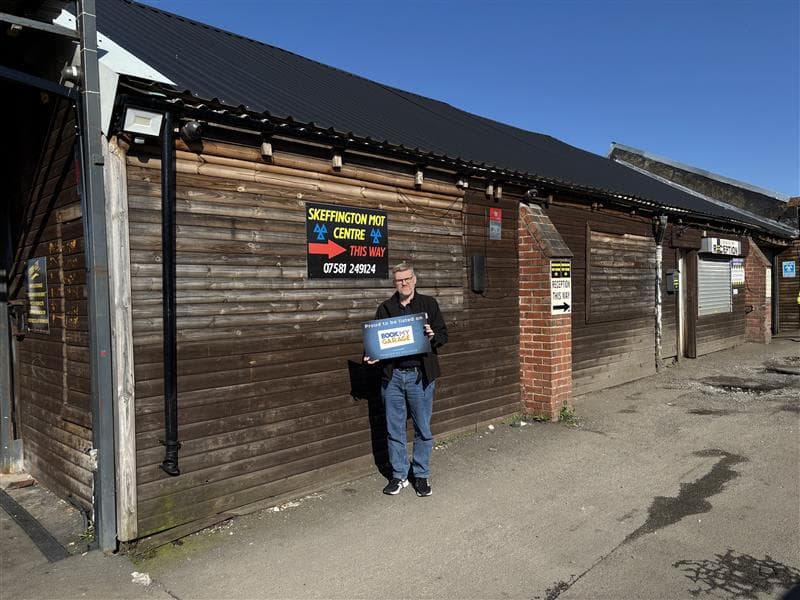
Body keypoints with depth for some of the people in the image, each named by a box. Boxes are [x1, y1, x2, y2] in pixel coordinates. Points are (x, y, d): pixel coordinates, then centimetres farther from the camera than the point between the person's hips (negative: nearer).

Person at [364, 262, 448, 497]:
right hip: (392, 375, 2)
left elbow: (443, 334, 4)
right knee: (394, 430, 9)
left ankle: (421, 475, 23)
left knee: (423, 429, 7)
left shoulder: (429, 304, 5)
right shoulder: (385, 308, 9)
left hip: (420, 374, -2)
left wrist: (433, 336, -17)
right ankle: (399, 475, 23)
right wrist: (370, 356, -7)